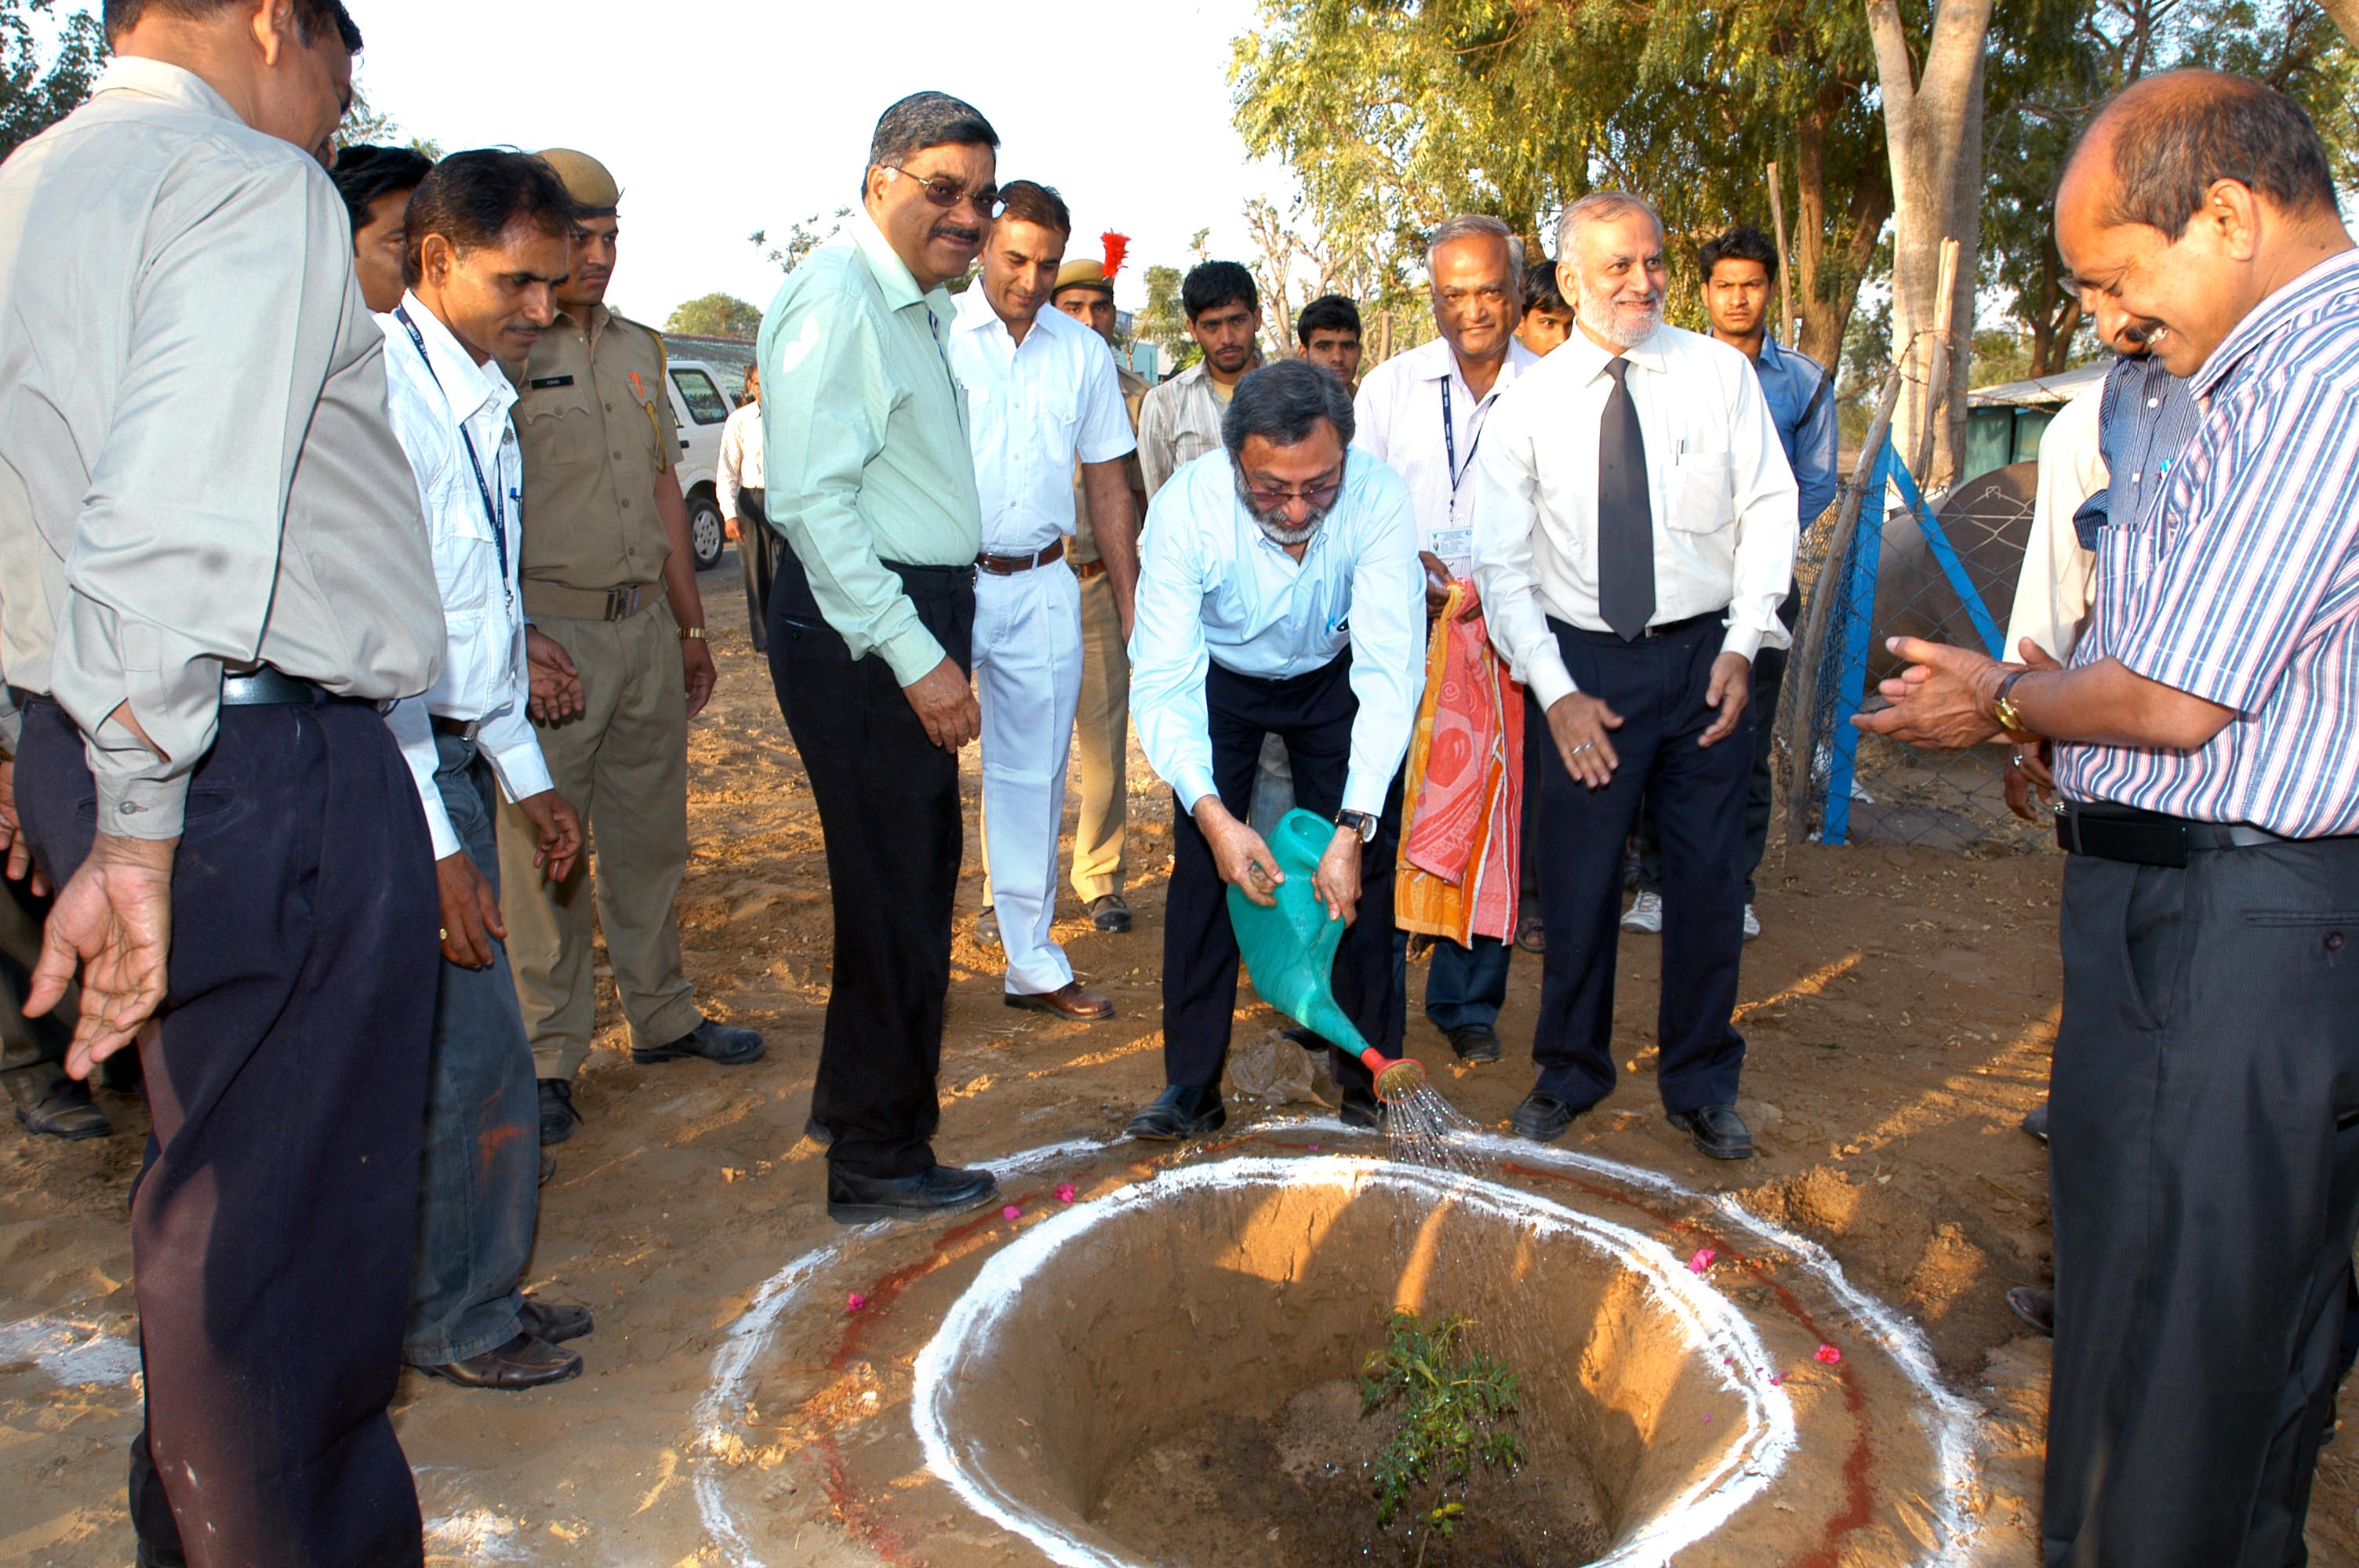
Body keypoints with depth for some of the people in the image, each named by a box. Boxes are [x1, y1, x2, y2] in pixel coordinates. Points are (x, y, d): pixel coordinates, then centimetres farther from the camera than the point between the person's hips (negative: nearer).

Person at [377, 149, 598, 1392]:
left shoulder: (479, 400, 11)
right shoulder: (377, 393, -18)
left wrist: (525, 776, 19)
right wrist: (435, 842, -22)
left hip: (449, 757, 9)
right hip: (388, 770, -9)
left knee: (445, 1059, 16)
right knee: (477, 1069, -2)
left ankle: (458, 1296, 30)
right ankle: (459, 1322, 17)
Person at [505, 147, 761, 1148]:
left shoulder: (639, 349, 16)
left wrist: (691, 626, 18)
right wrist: (513, 636, -18)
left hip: (646, 623, 7)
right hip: (549, 631, -6)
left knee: (651, 837, 13)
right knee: (543, 847, -2)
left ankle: (663, 1017, 27)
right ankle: (547, 1057, 9)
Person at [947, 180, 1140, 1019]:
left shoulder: (1084, 353, 9)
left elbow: (1109, 485, 14)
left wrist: (1133, 606, 9)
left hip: (1041, 587, 3)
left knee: (1032, 775, 10)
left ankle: (1033, 962, 20)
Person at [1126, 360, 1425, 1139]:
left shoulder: (1379, 499, -33)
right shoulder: (1186, 506, -33)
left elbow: (1390, 673, -33)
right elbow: (1161, 680, -34)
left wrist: (1354, 830, -43)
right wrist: (1212, 812, -48)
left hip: (1334, 677, 1)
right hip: (1219, 678, 0)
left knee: (1362, 872, -5)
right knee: (1201, 864, -8)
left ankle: (1369, 1082, 10)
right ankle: (1192, 1086, 4)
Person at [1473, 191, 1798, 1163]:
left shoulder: (1720, 372, 2)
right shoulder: (1528, 406, 0)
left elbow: (1768, 508, 2)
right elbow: (1503, 566, -1)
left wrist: (1742, 645, -9)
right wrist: (1556, 692, -9)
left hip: (1704, 656, 1)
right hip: (1583, 665, -1)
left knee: (1710, 880, 7)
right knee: (1577, 881, 5)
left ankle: (1701, 1085, 26)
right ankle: (1570, 1074, 27)